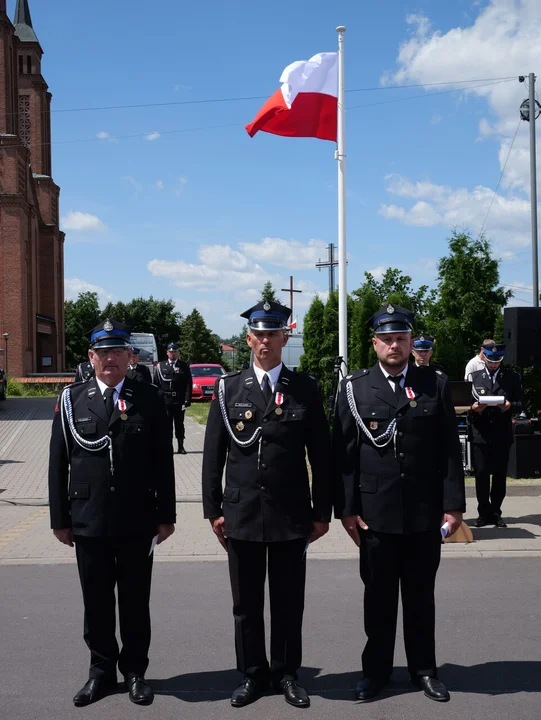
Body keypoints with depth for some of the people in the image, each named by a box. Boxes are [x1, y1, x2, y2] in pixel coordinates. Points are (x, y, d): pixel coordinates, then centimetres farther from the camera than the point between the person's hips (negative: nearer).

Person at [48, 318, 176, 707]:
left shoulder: (149, 398, 0)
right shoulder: (72, 399, 3)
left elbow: (163, 461, 0)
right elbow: (58, 463, 4)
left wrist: (166, 514, -1)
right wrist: (60, 517, 2)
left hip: (137, 521, -1)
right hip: (88, 520, 1)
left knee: (135, 600, 10)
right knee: (96, 601, 12)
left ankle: (135, 671, 26)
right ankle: (102, 671, 28)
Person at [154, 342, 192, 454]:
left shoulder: (184, 366, 3)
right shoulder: (160, 366, 6)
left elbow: (188, 385, -2)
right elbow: (156, 384, 4)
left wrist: (187, 401, -10)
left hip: (179, 402, 0)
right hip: (165, 402, 0)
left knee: (179, 424, 7)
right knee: (167, 424, 4)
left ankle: (181, 447, 14)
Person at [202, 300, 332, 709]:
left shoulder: (306, 390, 1)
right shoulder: (228, 389, 2)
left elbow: (321, 455, 2)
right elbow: (214, 455, 4)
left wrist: (322, 512, 1)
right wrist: (213, 510, 1)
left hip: (291, 515, 0)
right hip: (242, 514, 1)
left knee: (289, 602, 10)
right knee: (246, 603, 10)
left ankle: (286, 673, 26)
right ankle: (253, 674, 25)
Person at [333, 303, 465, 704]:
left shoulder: (436, 385, 2)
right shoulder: (354, 388, -1)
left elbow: (450, 449, 1)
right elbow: (343, 454, -2)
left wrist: (454, 504, -3)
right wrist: (346, 509, -6)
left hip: (426, 513, 1)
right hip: (375, 513, -1)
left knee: (421, 595, 14)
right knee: (378, 595, 11)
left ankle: (424, 668, 29)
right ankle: (376, 670, 25)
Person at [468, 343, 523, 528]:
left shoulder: (512, 377, 10)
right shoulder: (474, 377, 10)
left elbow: (519, 405, 5)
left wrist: (510, 406, -17)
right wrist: (473, 407, -15)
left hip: (502, 434, 1)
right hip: (480, 434, -1)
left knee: (500, 475, 4)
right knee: (481, 474, -3)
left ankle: (495, 513, 15)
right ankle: (484, 513, 8)